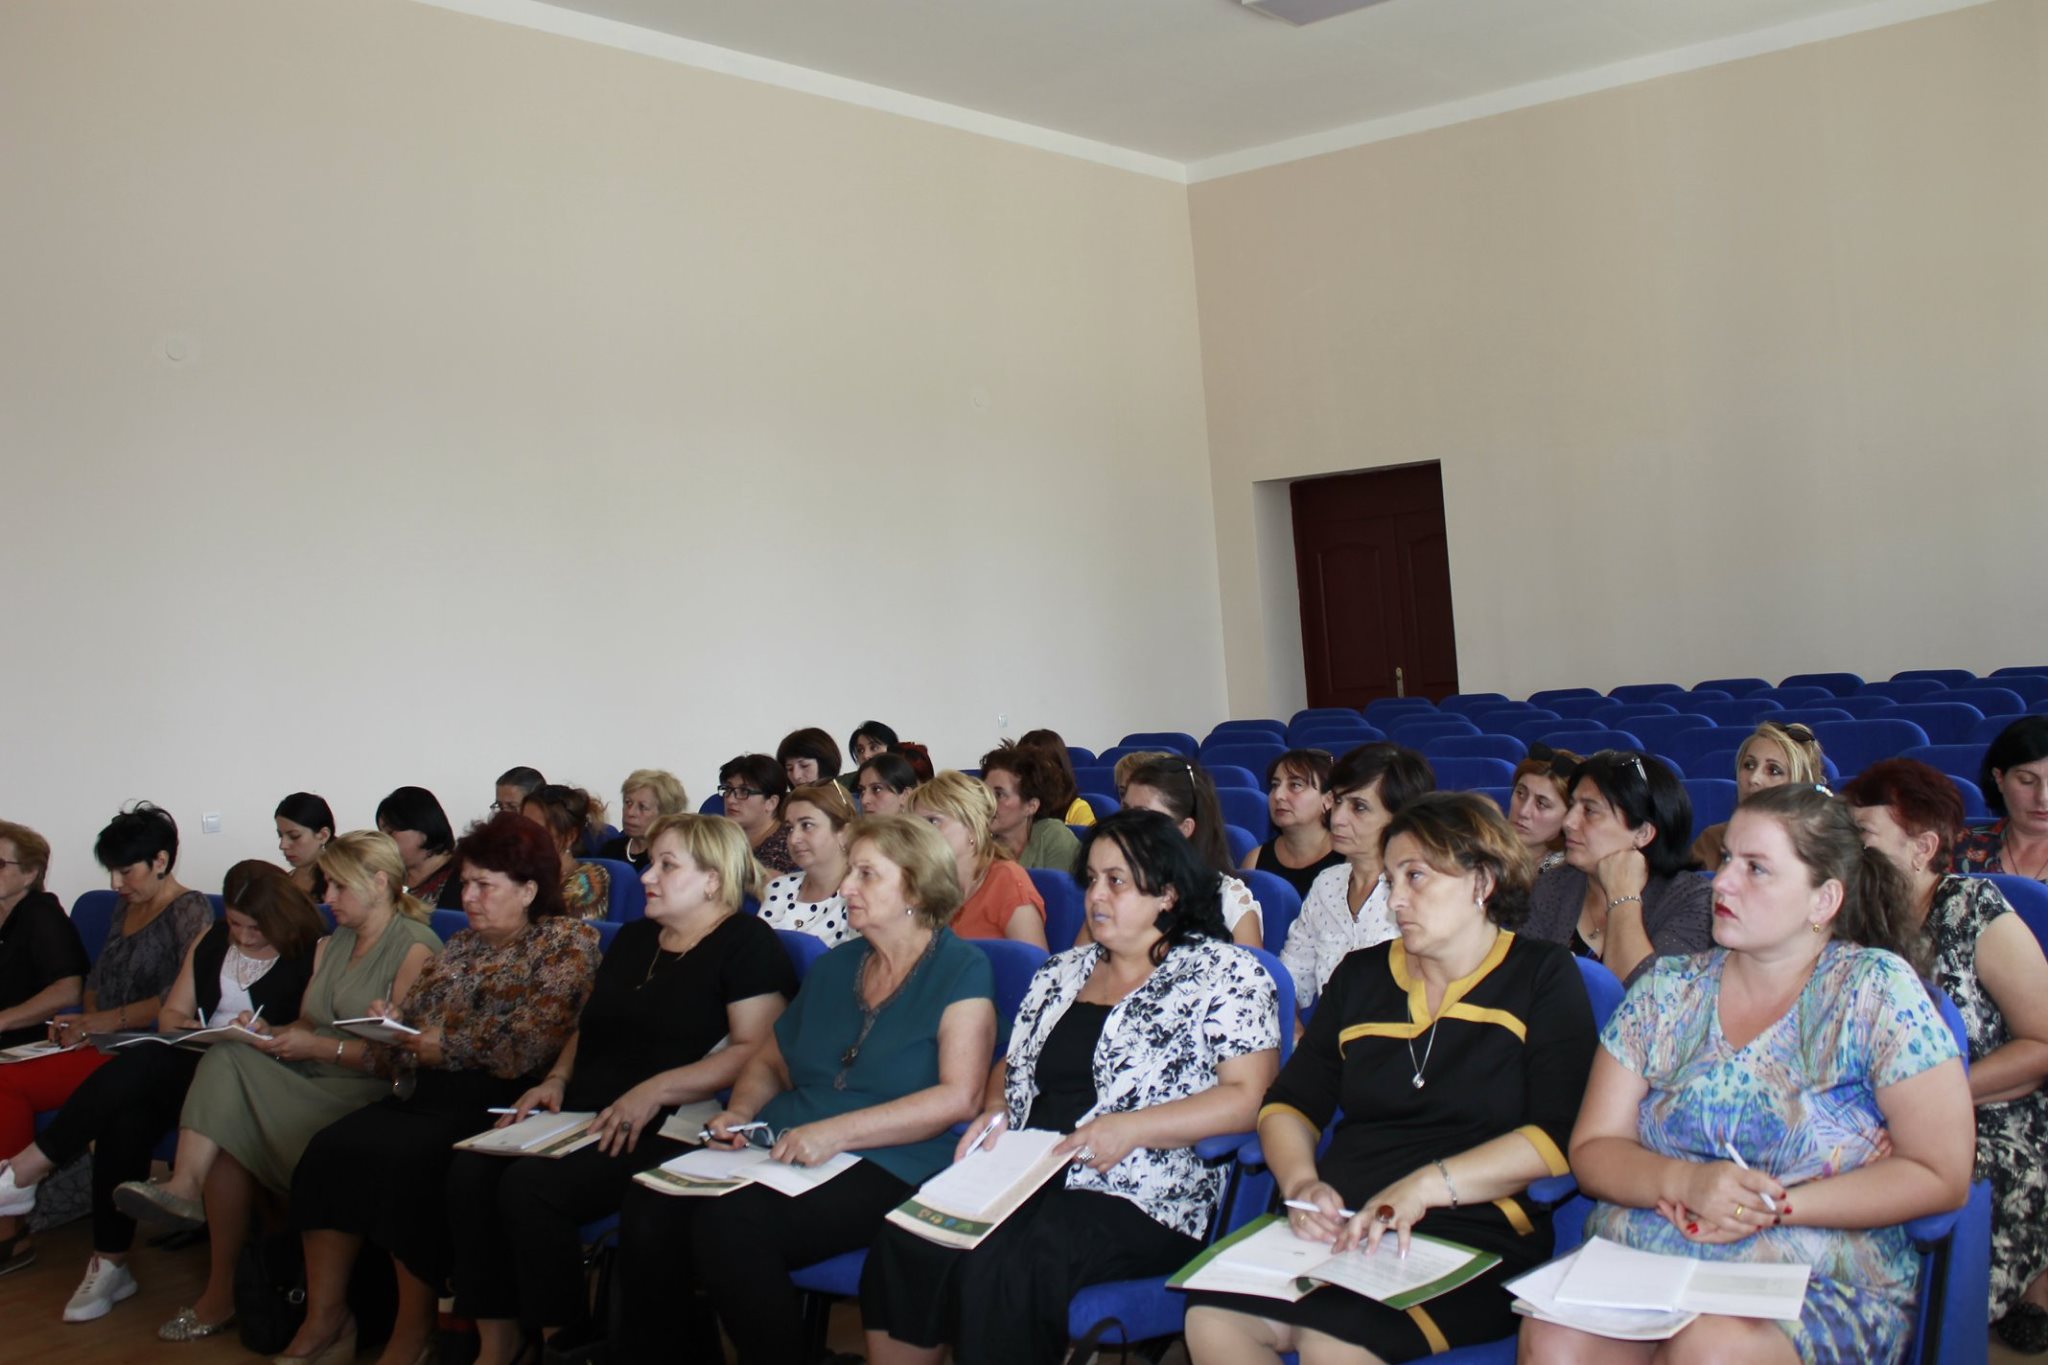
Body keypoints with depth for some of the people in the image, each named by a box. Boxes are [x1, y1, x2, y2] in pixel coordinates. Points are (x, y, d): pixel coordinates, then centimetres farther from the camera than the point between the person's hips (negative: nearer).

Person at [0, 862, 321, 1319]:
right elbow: (170, 1013, 17)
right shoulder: (211, 942, 18)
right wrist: (191, 1029, -5)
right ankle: (110, 1263, -18)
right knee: (126, 1119, -27)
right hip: (194, 1064, 6)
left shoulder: (311, 952, 0)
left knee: (139, 1063, -29)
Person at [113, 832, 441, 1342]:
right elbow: (304, 1025, 19)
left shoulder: (415, 947, -3)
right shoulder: (331, 945, 25)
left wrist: (320, 1046, -14)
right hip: (308, 1084, 8)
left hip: (366, 1091, -7)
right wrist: (269, 1032, -1)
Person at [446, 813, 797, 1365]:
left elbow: (755, 1051, -14)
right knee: (471, 1170, -16)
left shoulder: (746, 943, -2)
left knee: (530, 1186, -27)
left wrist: (656, 1090, -20)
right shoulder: (633, 938, 23)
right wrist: (557, 1080, 9)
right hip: (583, 1113, 8)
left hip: (666, 1131, -8)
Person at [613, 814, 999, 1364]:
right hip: (782, 1149, 6)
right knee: (649, 1209, -19)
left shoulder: (961, 970, -2)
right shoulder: (834, 967, 19)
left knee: (728, 1223, -30)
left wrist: (835, 1132, -18)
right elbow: (770, 1061, 29)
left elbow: (959, 1097, -14)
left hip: (887, 1168, -6)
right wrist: (740, 1112, 6)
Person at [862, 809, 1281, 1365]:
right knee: (904, 1246, -22)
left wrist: (1130, 1127, -16)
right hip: (1024, 1174, 6)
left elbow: (1250, 1096, -9)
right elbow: (1011, 1064, 28)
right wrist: (994, 1110, 5)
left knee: (1003, 1270, -33)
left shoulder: (1224, 974, 0)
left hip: (1139, 1197, -6)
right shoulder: (1064, 971, 20)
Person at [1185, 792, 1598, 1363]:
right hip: (1340, 1226, 4)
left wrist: (1427, 1185, -17)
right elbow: (1291, 1103, 15)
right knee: (1212, 1317, -24)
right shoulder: (1361, 975, 19)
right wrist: (1302, 1183, -7)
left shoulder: (1543, 977, 6)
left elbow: (1559, 1136, -6)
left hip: (1475, 1234, -4)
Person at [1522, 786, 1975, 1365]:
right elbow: (1592, 1149, 7)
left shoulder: (1876, 990, 0)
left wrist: (1774, 1206, -12)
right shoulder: (1666, 988, 9)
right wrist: (1686, 1183, -14)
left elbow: (1942, 1177, -4)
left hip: (1816, 1288, -2)